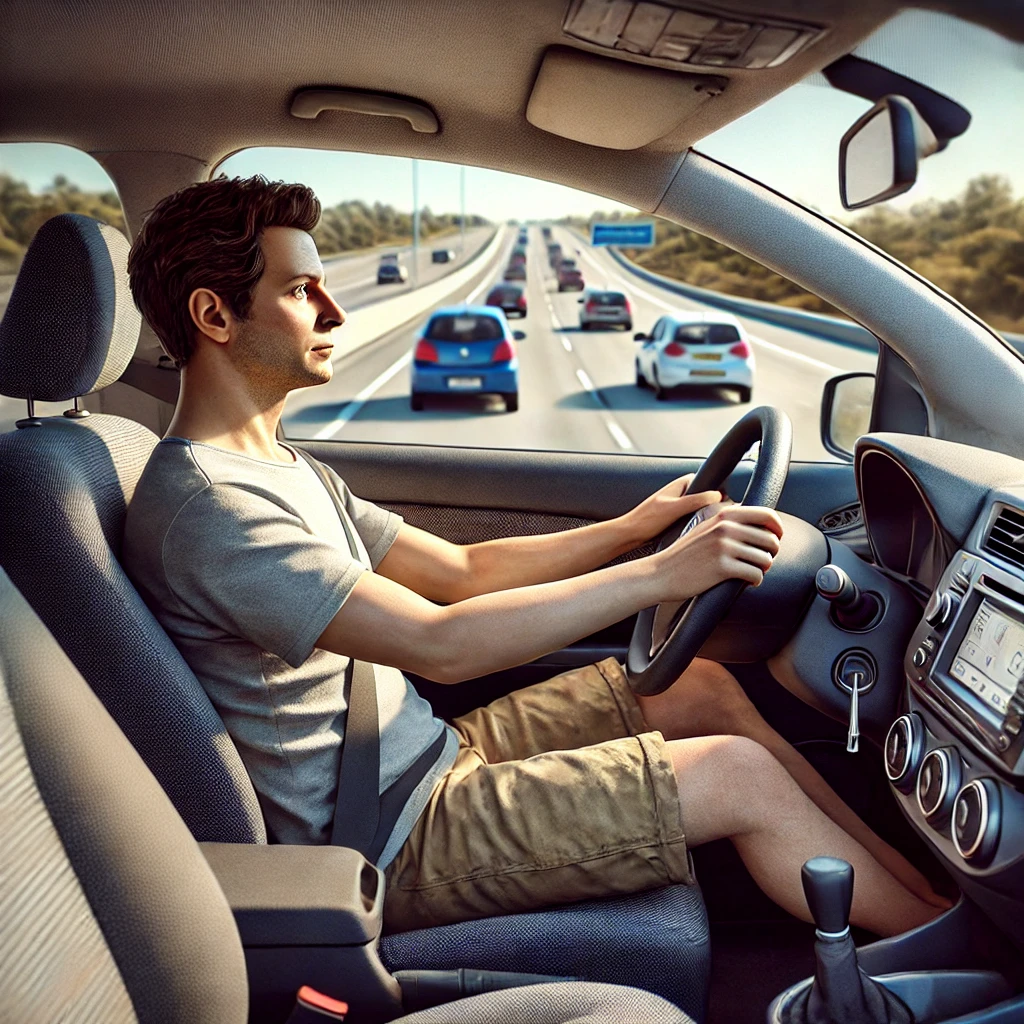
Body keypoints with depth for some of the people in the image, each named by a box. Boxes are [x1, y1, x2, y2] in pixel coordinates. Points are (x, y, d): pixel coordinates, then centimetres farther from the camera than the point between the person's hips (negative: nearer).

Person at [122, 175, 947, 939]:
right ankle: (934, 935, 12)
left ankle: (905, 870, 19)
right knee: (741, 776, -11)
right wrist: (660, 574, -25)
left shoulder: (278, 469, 11)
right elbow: (441, 645, -29)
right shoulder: (204, 507, -23)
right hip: (393, 845, -9)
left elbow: (462, 570, 11)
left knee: (702, 689, 7)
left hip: (430, 754, 10)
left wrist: (630, 528, 2)